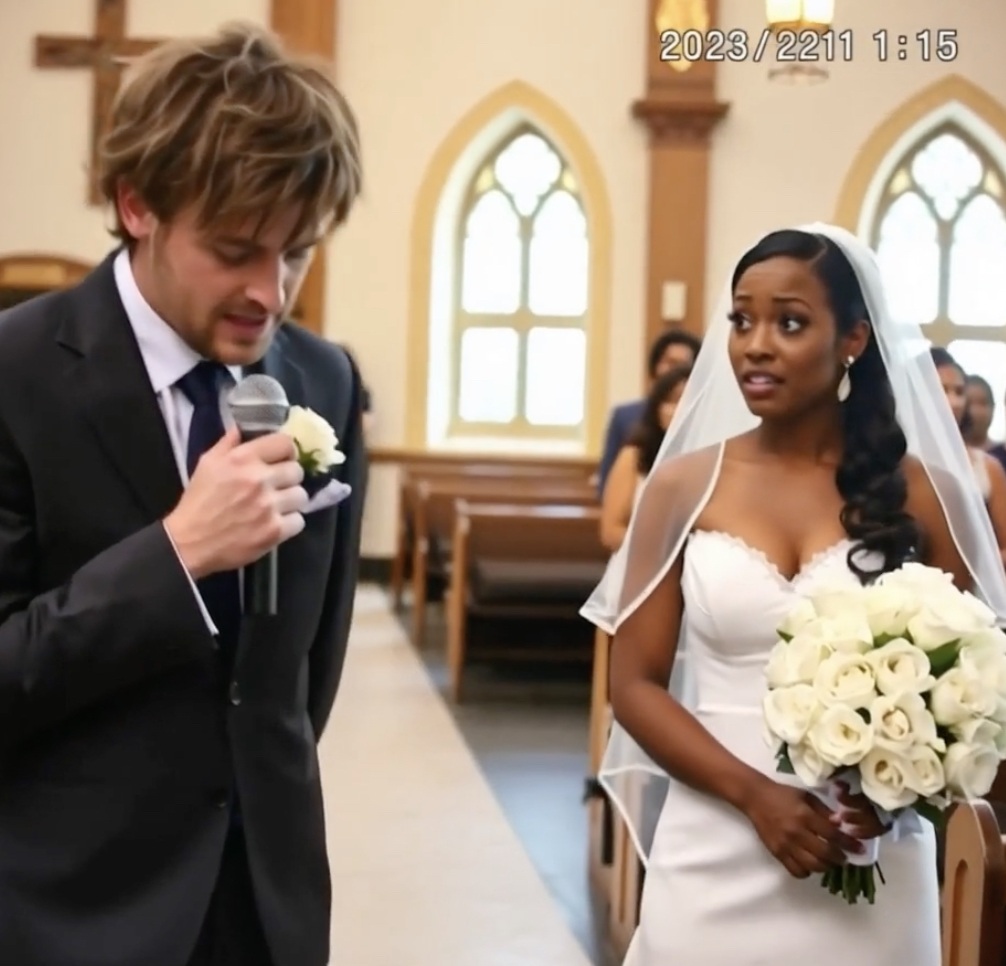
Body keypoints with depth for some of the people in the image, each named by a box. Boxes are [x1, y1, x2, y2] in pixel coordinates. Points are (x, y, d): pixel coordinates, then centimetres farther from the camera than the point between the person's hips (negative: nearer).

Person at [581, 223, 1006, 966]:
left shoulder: (922, 494, -2)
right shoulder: (684, 486, 0)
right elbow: (636, 685, 0)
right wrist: (755, 795, -13)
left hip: (870, 870, 0)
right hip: (714, 860, 1)